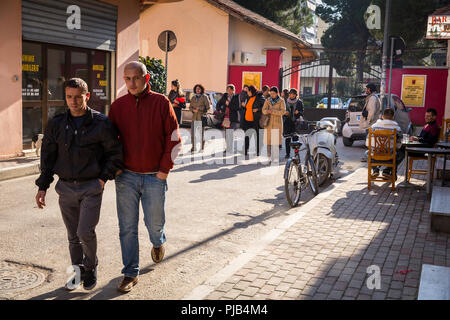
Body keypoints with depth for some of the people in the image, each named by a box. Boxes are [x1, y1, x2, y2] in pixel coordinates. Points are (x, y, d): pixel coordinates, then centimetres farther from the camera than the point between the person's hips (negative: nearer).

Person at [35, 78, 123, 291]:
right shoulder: (56, 124, 2)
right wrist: (42, 187, 5)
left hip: (91, 187, -3)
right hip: (66, 188, 4)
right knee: (73, 236, 13)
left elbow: (115, 153, 0)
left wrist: (104, 178, -7)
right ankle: (78, 271, 32)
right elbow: (47, 156, 8)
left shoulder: (101, 123, -7)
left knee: (86, 232, -10)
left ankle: (91, 267, 18)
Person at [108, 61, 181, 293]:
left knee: (155, 223, 10)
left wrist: (165, 169, -6)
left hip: (155, 176, -2)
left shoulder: (161, 103, -4)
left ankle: (158, 242, 45)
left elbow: (174, 138, -2)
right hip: (126, 177, 2)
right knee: (127, 228, 5)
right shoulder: (118, 106, 3)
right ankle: (130, 273, 18)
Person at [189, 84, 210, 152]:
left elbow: (208, 107, -3)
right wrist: (193, 110, -5)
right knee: (192, 132, -1)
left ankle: (202, 147, 7)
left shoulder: (204, 97, 1)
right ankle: (193, 146, 10)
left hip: (201, 117, -4)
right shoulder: (193, 97, 14)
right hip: (194, 117, 4)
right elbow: (190, 107, 16)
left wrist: (199, 108, -8)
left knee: (201, 132, -3)